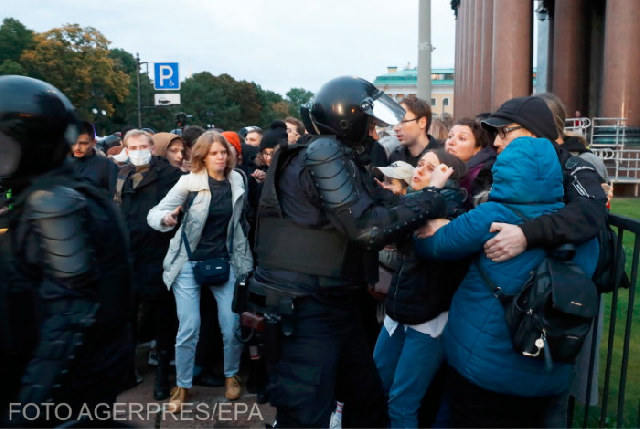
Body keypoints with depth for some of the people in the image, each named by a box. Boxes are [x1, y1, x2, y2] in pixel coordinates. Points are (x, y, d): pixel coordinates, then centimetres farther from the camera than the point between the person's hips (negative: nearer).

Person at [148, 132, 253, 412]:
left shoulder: (238, 180, -1)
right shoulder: (189, 182, -9)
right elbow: (154, 213, -10)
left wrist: (244, 257, 12)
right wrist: (166, 219, -32)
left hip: (225, 261, 2)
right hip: (189, 262, -2)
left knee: (232, 326, 3)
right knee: (188, 328, -1)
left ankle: (231, 375, 29)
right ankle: (182, 387, 20)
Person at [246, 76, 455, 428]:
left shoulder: (340, 155, 16)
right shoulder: (324, 152, -15)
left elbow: (362, 215, 15)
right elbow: (366, 228, -21)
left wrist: (421, 194, 9)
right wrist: (431, 199, -11)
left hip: (334, 304, 10)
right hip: (304, 310, -10)